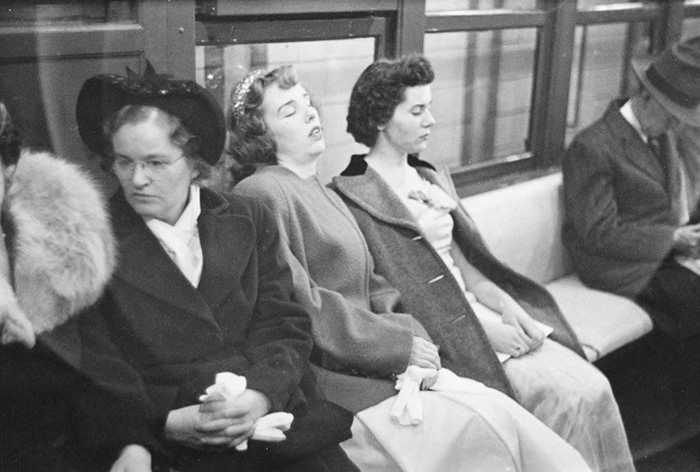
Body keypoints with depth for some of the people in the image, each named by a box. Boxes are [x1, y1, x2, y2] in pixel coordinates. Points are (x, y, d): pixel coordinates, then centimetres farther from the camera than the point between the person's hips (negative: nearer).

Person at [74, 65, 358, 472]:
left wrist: (261, 395, -11)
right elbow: (97, 370, 1)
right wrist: (166, 422, -15)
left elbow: (286, 326, 8)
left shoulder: (248, 222, 12)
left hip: (275, 415, 3)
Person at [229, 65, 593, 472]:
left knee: (494, 406, -11)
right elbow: (299, 304, -15)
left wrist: (413, 338, -3)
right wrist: (401, 345, -13)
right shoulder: (261, 193, -6)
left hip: (370, 359, 8)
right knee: (476, 426, -19)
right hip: (327, 376, -7)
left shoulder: (325, 194, 22)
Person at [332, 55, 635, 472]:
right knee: (566, 398, -19)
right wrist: (485, 328, -14)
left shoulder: (430, 179, 17)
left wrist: (506, 305, -3)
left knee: (593, 388, -11)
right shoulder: (356, 197, -8)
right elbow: (389, 294, -13)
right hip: (443, 335, -7)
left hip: (479, 311, 7)